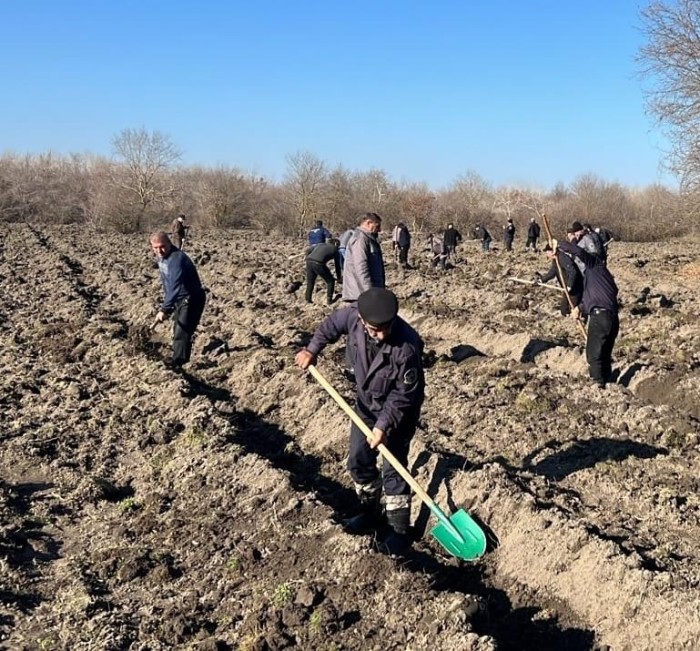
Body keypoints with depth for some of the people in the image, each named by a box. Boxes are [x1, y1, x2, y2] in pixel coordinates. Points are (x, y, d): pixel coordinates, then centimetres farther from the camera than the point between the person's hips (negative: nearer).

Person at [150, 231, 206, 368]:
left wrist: (164, 309, -44)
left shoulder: (177, 258, -29)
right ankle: (180, 362, 37)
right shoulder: (160, 257, 1)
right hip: (179, 299, 10)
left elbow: (174, 286, -39)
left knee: (181, 334, -14)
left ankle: (178, 366, -10)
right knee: (177, 332, 21)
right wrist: (167, 305, 19)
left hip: (192, 299, -10)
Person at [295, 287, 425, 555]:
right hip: (366, 404, 6)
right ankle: (370, 512, 39)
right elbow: (332, 324, 3)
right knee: (358, 461, 17)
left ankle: (399, 530, 19)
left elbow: (404, 394, -26)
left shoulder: (407, 346, -37)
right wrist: (312, 349, 0)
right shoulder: (353, 315, -23)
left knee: (393, 470, 0)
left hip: (399, 411, -6)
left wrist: (384, 425, -27)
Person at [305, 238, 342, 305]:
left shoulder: (320, 244, 30)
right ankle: (329, 300, 13)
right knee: (330, 281, 16)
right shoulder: (335, 250, 20)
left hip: (309, 261, 5)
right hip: (318, 264, -5)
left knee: (310, 282, 24)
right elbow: (337, 266, 26)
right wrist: (339, 278, 38)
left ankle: (308, 300, 23)